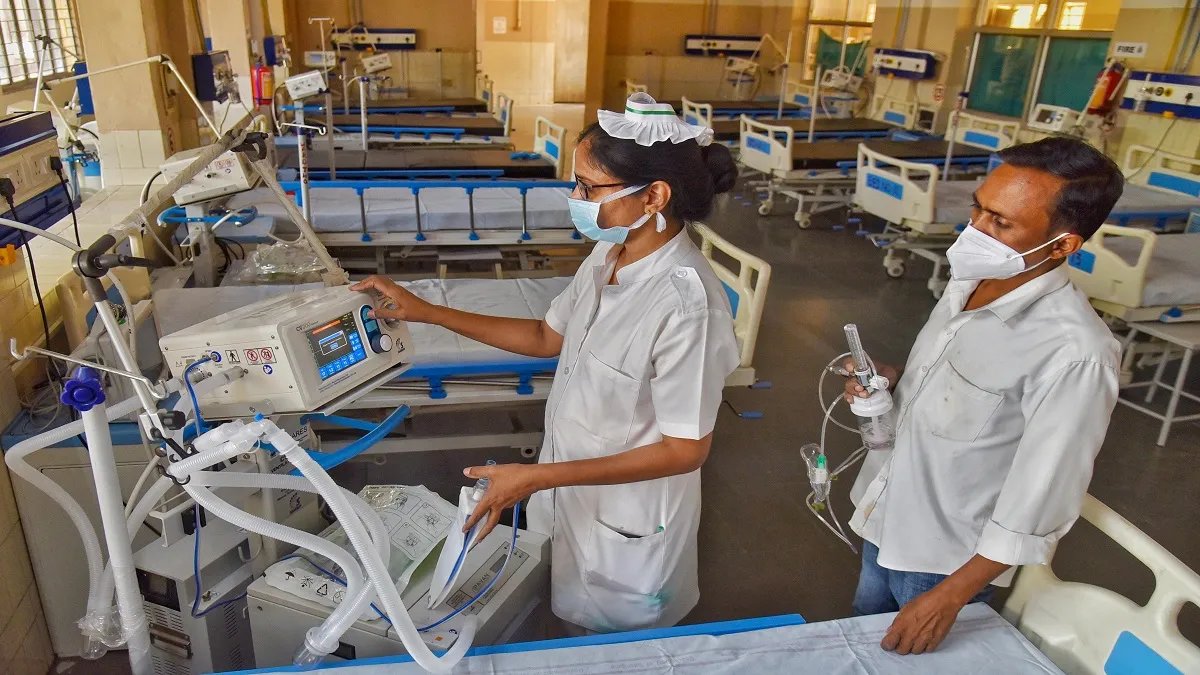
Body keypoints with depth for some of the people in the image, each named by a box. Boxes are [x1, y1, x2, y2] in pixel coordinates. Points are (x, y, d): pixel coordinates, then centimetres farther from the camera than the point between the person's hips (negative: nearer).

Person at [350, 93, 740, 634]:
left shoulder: (685, 303, -33)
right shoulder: (609, 254, -8)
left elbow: (686, 448, -26)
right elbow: (548, 337, 6)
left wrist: (539, 477, -27)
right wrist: (427, 312, 1)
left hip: (628, 519, -7)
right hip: (576, 493, 7)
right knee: (581, 628, 30)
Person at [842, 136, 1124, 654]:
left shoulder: (1073, 354, -30)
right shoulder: (967, 283, -7)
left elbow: (1039, 504, -24)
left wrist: (949, 597, -18)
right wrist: (890, 381, -9)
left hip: (950, 559, -6)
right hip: (883, 516, 7)